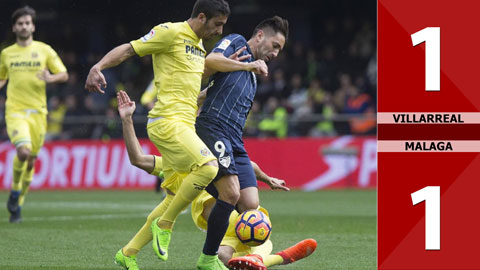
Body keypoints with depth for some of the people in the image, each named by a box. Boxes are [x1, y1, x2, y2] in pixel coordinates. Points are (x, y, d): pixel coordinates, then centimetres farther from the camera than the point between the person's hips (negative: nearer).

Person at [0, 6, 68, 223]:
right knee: (23, 151, -25)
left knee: (31, 160, 4)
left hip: (37, 111, 1)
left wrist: (51, 78, -15)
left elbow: (64, 75, 6)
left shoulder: (44, 50, 6)